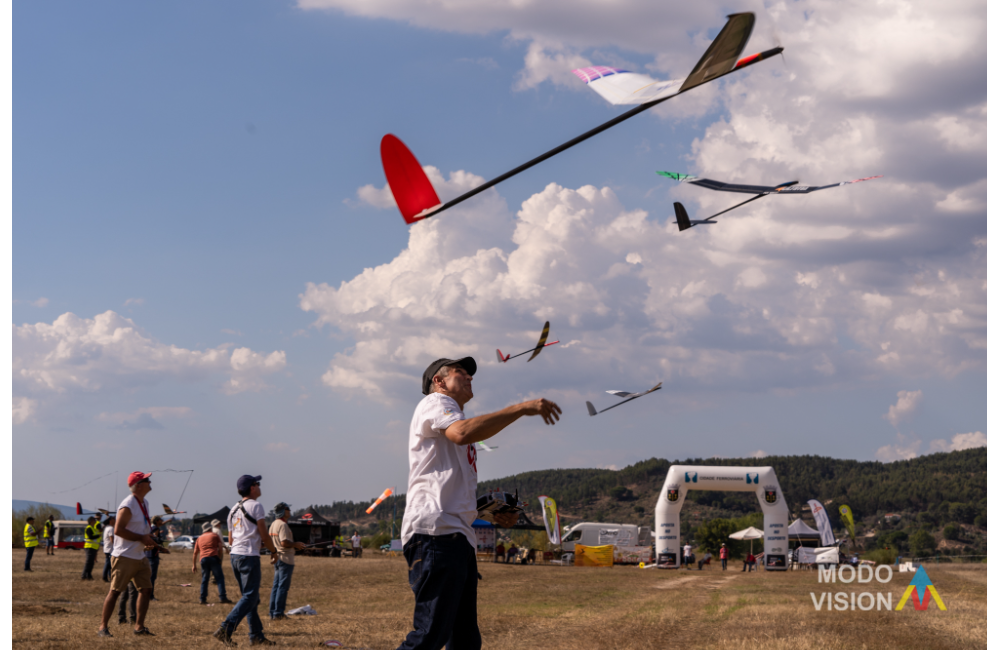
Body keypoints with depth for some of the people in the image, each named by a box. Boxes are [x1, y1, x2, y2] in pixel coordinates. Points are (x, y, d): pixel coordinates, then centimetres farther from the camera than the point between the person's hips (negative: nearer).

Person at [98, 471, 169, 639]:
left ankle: (139, 627, 13)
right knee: (115, 591, -5)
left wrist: (152, 543, 11)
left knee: (146, 590, 7)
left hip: (140, 557, 9)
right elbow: (118, 530, -23)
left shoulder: (145, 504, 13)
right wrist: (141, 538, -21)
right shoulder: (128, 506, -17)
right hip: (124, 556, -9)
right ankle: (103, 627, 1)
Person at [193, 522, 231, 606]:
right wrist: (220, 558, 10)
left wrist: (194, 565, 21)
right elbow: (220, 547, 3)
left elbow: (195, 552, 18)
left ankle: (203, 599, 7)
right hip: (213, 558, -4)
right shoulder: (215, 535, 12)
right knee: (220, 578, -3)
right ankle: (222, 597, -14)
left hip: (203, 559, 4)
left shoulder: (199, 538, 22)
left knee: (204, 579, 12)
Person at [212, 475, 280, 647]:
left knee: (250, 597, 13)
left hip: (234, 555, 9)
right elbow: (264, 535, -9)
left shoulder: (234, 510, 17)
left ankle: (257, 636, 12)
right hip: (249, 555, -9)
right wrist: (273, 551, 3)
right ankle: (225, 629, -20)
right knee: (250, 596, -8)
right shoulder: (255, 506, -7)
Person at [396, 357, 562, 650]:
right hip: (436, 531, -10)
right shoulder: (434, 403, 4)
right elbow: (463, 432, -19)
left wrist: (494, 512, 19)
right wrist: (523, 408, -17)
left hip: (459, 537, 10)